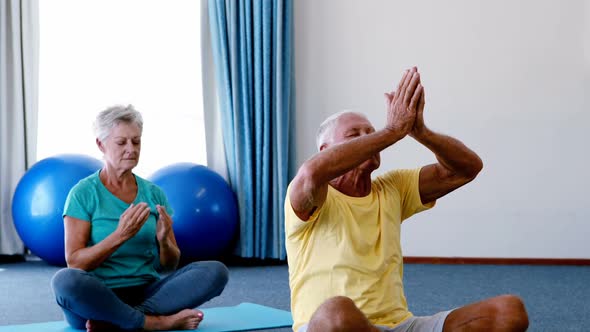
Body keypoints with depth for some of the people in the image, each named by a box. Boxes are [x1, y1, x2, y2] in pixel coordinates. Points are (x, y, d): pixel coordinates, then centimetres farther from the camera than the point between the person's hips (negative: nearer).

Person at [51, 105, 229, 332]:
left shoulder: (154, 194, 9)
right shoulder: (83, 194, -4)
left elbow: (169, 266, 8)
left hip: (146, 293, 4)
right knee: (65, 280, -39)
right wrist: (120, 235, -23)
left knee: (216, 271, -21)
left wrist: (163, 240, -14)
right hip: (98, 298, -4)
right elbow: (74, 264, -11)